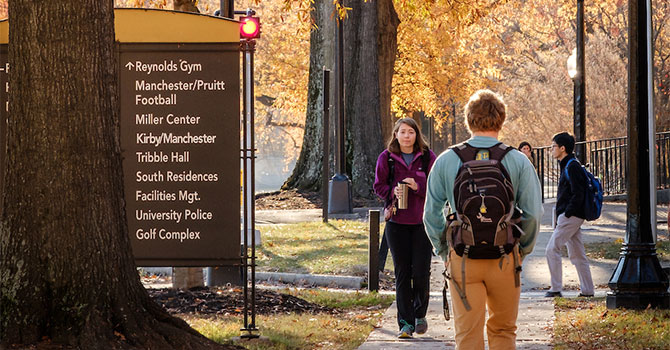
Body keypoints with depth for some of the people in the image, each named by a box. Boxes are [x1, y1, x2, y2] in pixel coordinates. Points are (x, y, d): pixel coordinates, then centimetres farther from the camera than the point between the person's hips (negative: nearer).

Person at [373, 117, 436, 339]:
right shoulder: (386, 157, 3)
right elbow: (378, 186, 6)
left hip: (422, 221, -1)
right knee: (402, 273, 1)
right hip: (397, 222, 1)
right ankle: (406, 323, 5)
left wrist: (418, 187, -18)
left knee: (421, 271, -4)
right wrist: (393, 191, -15)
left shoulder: (427, 157, 1)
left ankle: (420, 314, 21)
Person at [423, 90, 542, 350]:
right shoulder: (518, 162, -3)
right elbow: (533, 213, -3)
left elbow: (431, 214, 2)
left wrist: (443, 251, 14)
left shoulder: (446, 160, 0)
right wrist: (522, 251, 11)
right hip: (504, 257, 0)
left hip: (462, 258, 0)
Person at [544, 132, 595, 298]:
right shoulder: (567, 166, 17)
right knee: (577, 254, 10)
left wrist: (566, 214, -18)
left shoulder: (572, 166, -14)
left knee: (552, 249, -9)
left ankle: (556, 288, -8)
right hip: (573, 217, 10)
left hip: (570, 216, -10)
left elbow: (578, 194, -20)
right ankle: (587, 289, 11)